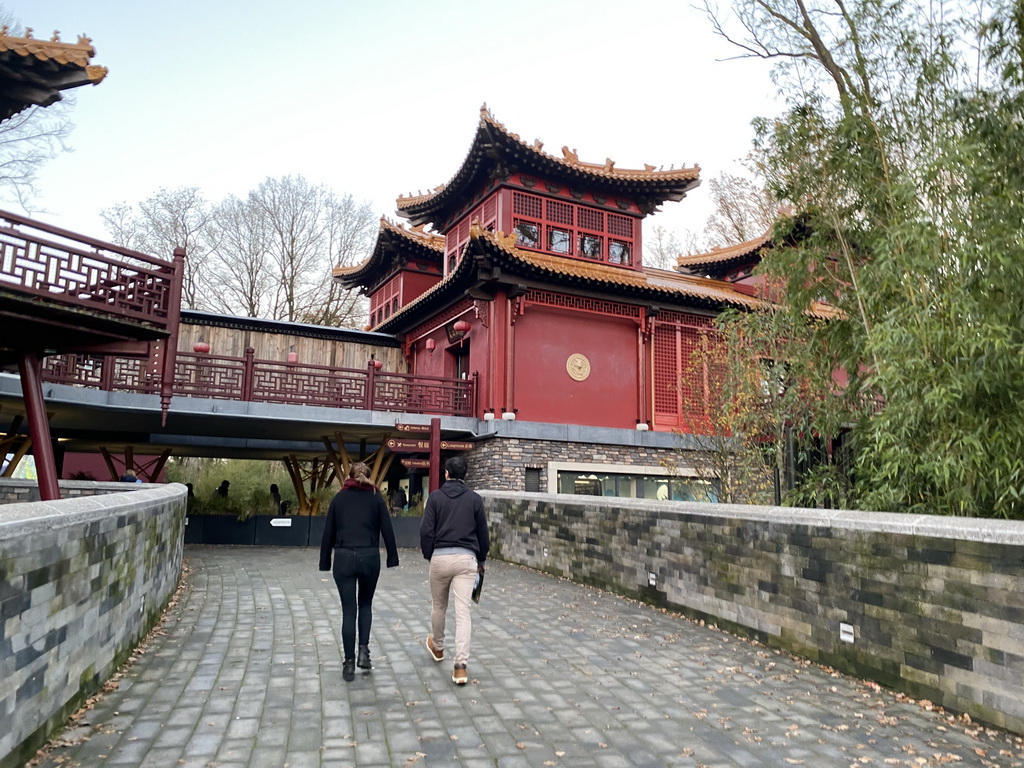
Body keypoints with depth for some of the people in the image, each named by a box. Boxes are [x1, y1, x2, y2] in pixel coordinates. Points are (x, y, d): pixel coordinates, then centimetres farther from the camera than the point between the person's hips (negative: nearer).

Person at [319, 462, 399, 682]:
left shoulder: (339, 498, 8)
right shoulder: (376, 497, 5)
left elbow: (328, 532, 7)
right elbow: (387, 530, 1)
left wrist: (325, 562, 12)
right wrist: (392, 558, 8)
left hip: (343, 557, 0)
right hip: (369, 556, 0)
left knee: (349, 610, 6)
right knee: (365, 604, 20)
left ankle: (349, 664, 8)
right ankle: (364, 651, 6)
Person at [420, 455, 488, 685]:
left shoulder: (435, 497, 0)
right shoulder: (475, 498, 4)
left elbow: (426, 530, -5)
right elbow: (483, 532, 9)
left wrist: (428, 555, 10)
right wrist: (481, 559, 21)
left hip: (440, 556, 0)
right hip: (466, 558, 0)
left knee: (438, 606, 21)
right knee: (463, 612, -2)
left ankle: (437, 647, 43)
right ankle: (460, 666, -8)